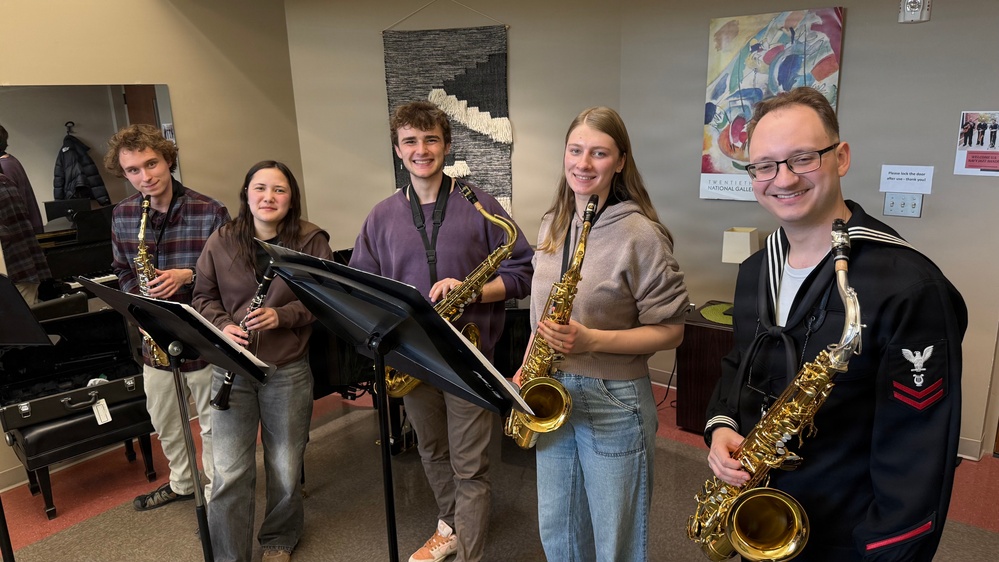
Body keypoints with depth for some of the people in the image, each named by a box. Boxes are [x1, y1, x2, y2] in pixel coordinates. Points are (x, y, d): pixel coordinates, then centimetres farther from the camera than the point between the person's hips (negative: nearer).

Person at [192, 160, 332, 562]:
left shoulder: (311, 240, -5)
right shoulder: (221, 242, 1)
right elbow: (203, 297, 9)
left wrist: (282, 316, -20)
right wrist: (222, 326, -11)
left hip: (288, 369, -1)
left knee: (285, 469, 12)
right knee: (229, 474, 0)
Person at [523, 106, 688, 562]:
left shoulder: (640, 233, -16)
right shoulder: (553, 223, 5)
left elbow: (670, 331, -13)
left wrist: (591, 340, -25)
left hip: (613, 402, -6)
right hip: (551, 392, 6)